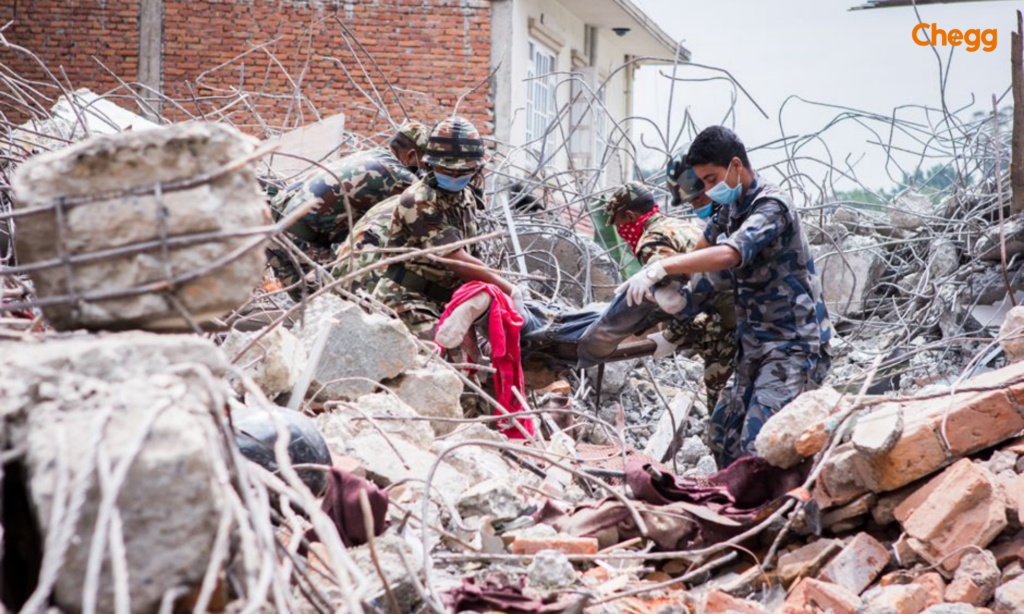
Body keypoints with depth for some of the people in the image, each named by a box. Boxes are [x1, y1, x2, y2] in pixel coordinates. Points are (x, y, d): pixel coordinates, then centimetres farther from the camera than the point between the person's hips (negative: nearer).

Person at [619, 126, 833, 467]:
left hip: (792, 346, -9)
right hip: (755, 345, 9)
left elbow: (729, 254, -33)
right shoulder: (730, 208, 10)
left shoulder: (772, 206, -17)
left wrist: (661, 267, -36)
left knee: (758, 445, -19)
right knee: (724, 435, 12)